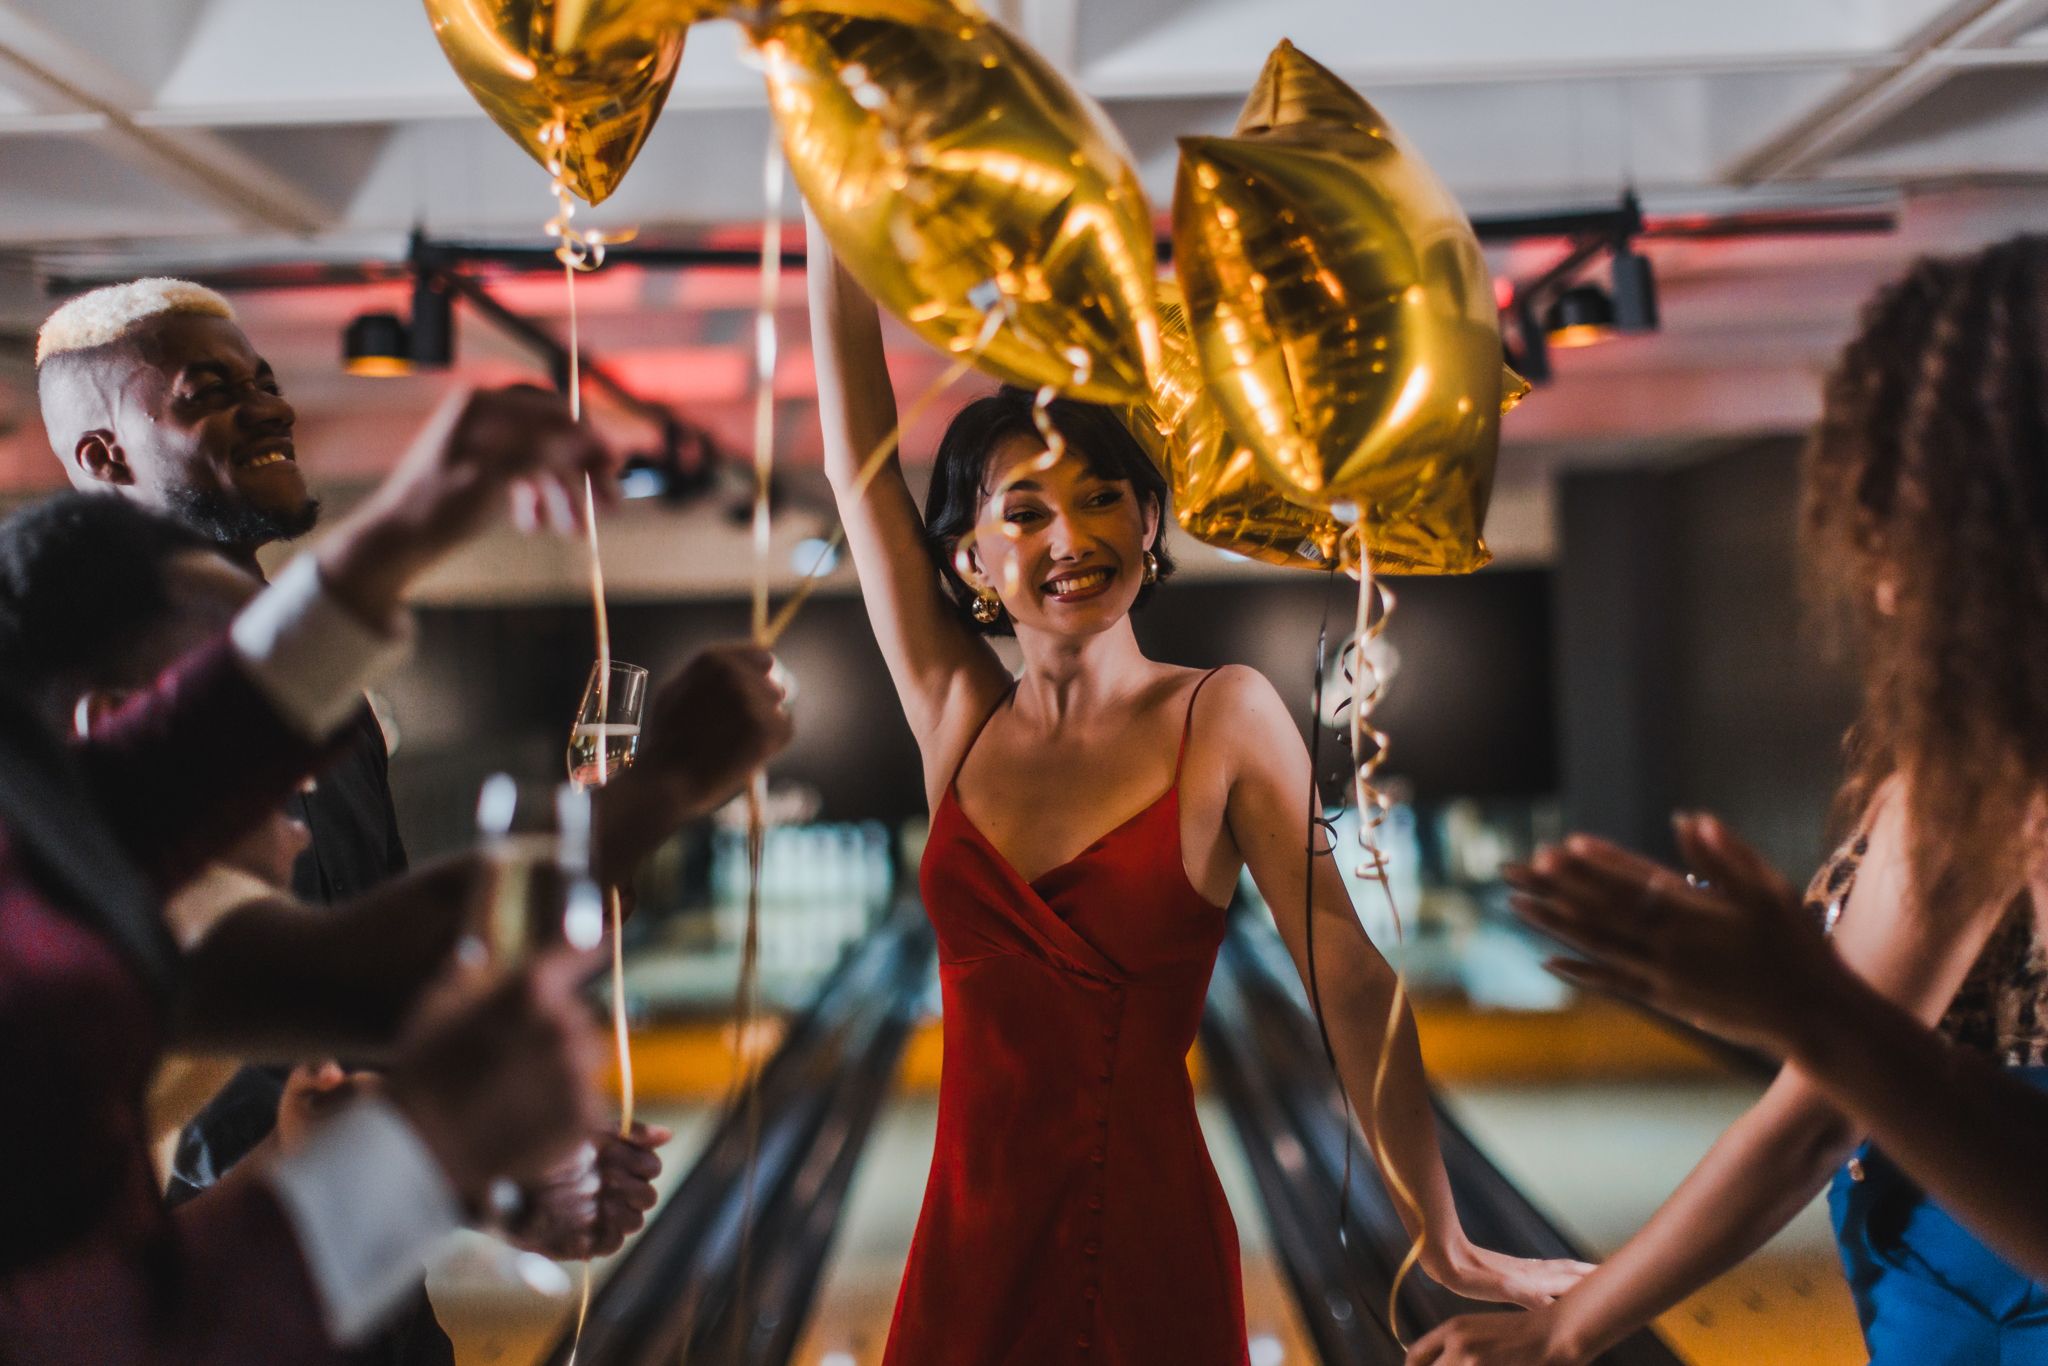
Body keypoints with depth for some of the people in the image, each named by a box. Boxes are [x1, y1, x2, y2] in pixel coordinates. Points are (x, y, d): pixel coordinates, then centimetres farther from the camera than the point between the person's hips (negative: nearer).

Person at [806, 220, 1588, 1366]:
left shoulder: (1223, 720, -5)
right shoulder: (958, 718, 4)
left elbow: (1351, 980, -6)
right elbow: (856, 425, 2)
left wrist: (1449, 1244, -5)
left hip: (1148, 1252, -3)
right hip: (968, 1247, 3)